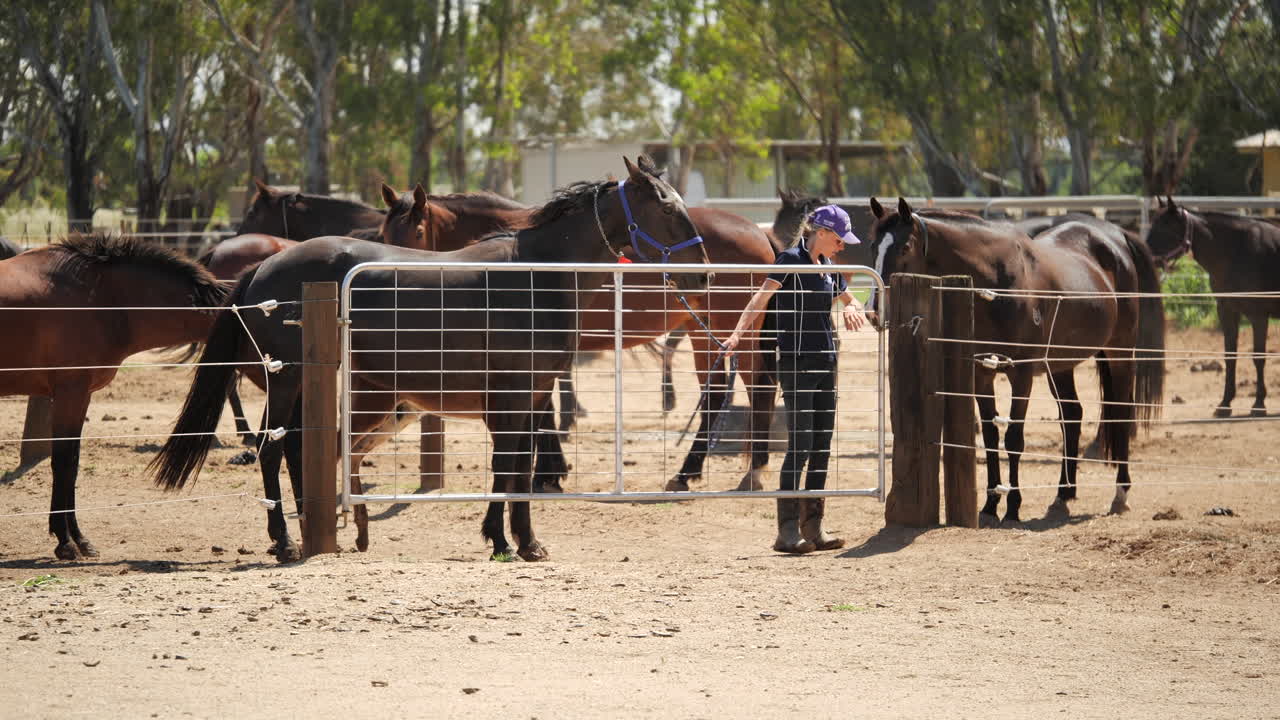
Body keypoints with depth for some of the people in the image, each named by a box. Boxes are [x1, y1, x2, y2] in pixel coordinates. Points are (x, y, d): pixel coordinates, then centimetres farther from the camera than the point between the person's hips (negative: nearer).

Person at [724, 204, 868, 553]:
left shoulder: (829, 270, 13)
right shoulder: (791, 260, -9)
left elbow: (851, 302, 28)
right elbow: (762, 296, -22)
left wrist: (852, 310, 2)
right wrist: (738, 334, -37)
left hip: (825, 363, 8)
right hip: (797, 363, -8)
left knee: (822, 447, 7)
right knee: (800, 445, -11)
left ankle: (813, 527, 12)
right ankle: (787, 531, -9)